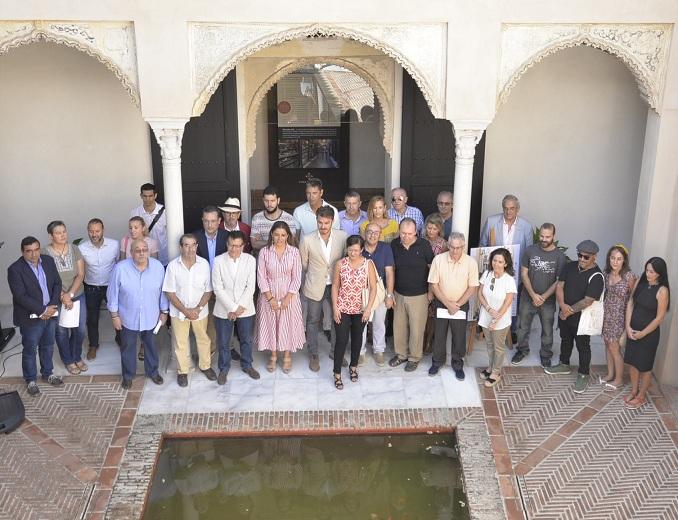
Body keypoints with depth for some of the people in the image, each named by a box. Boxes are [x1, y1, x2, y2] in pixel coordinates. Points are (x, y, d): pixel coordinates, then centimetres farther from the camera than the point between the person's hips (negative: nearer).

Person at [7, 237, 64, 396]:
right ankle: (30, 380, 30)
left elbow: (57, 283, 1)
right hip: (30, 317, -5)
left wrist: (53, 306, -11)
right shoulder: (15, 269, -19)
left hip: (50, 313, 5)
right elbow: (21, 296, -22)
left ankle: (47, 373, 41)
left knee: (48, 346, 21)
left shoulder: (48, 260, -3)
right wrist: (42, 310, -22)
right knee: (30, 350, 12)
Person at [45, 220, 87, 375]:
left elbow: (81, 274, -7)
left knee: (80, 329, 12)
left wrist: (70, 294, -16)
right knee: (61, 331, 13)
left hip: (77, 296, 3)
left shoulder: (74, 249, -5)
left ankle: (77, 357, 36)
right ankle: (68, 360, 33)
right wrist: (63, 297, -17)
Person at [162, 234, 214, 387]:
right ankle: (182, 371, 32)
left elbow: (208, 290, -6)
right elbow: (169, 292, -12)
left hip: (200, 311, 1)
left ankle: (205, 366, 40)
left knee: (203, 339, 18)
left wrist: (198, 309, -17)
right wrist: (185, 310, -17)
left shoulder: (204, 264, -12)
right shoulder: (173, 265, -15)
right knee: (180, 343, 13)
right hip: (179, 312, -1)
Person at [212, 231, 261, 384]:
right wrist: (232, 308, -16)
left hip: (245, 309, 1)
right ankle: (224, 368, 31)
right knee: (223, 342, 12)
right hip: (224, 310, -1)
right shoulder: (218, 261, -11)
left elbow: (250, 287, -8)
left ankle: (247, 365, 38)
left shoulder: (250, 260, -7)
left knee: (246, 340, 17)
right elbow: (218, 288, -12)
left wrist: (240, 307, -15)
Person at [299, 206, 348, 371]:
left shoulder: (342, 237, -11)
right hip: (315, 286, -1)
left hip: (336, 285, 2)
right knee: (313, 320, 8)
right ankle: (313, 355, 24)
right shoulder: (307, 240, -14)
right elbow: (303, 264, 1)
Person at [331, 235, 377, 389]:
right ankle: (337, 374, 9)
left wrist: (368, 309, -11)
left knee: (357, 338, 16)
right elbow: (335, 286, -2)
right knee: (341, 340, -1)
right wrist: (335, 308, -7)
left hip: (360, 309, 1)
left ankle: (353, 366, 36)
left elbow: (373, 288, -6)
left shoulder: (368, 264, -8)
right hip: (342, 308, -1)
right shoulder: (340, 264, -7)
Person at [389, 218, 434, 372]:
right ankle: (401, 354, 33)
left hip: (418, 295, -3)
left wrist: (431, 291, -3)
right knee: (399, 326, 13)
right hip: (399, 294, 3)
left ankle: (414, 357, 23)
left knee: (416, 328, 5)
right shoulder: (394, 245, -5)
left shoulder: (424, 245, -14)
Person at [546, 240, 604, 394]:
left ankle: (583, 375, 24)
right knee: (565, 340, 24)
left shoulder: (596, 276, -22)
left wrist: (570, 311, -17)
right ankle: (564, 365, 44)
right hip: (564, 314, 6)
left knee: (582, 346, 8)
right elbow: (560, 286, -5)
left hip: (582, 317, -6)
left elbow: (587, 301, -24)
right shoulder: (570, 266, -4)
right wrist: (562, 305, -21)